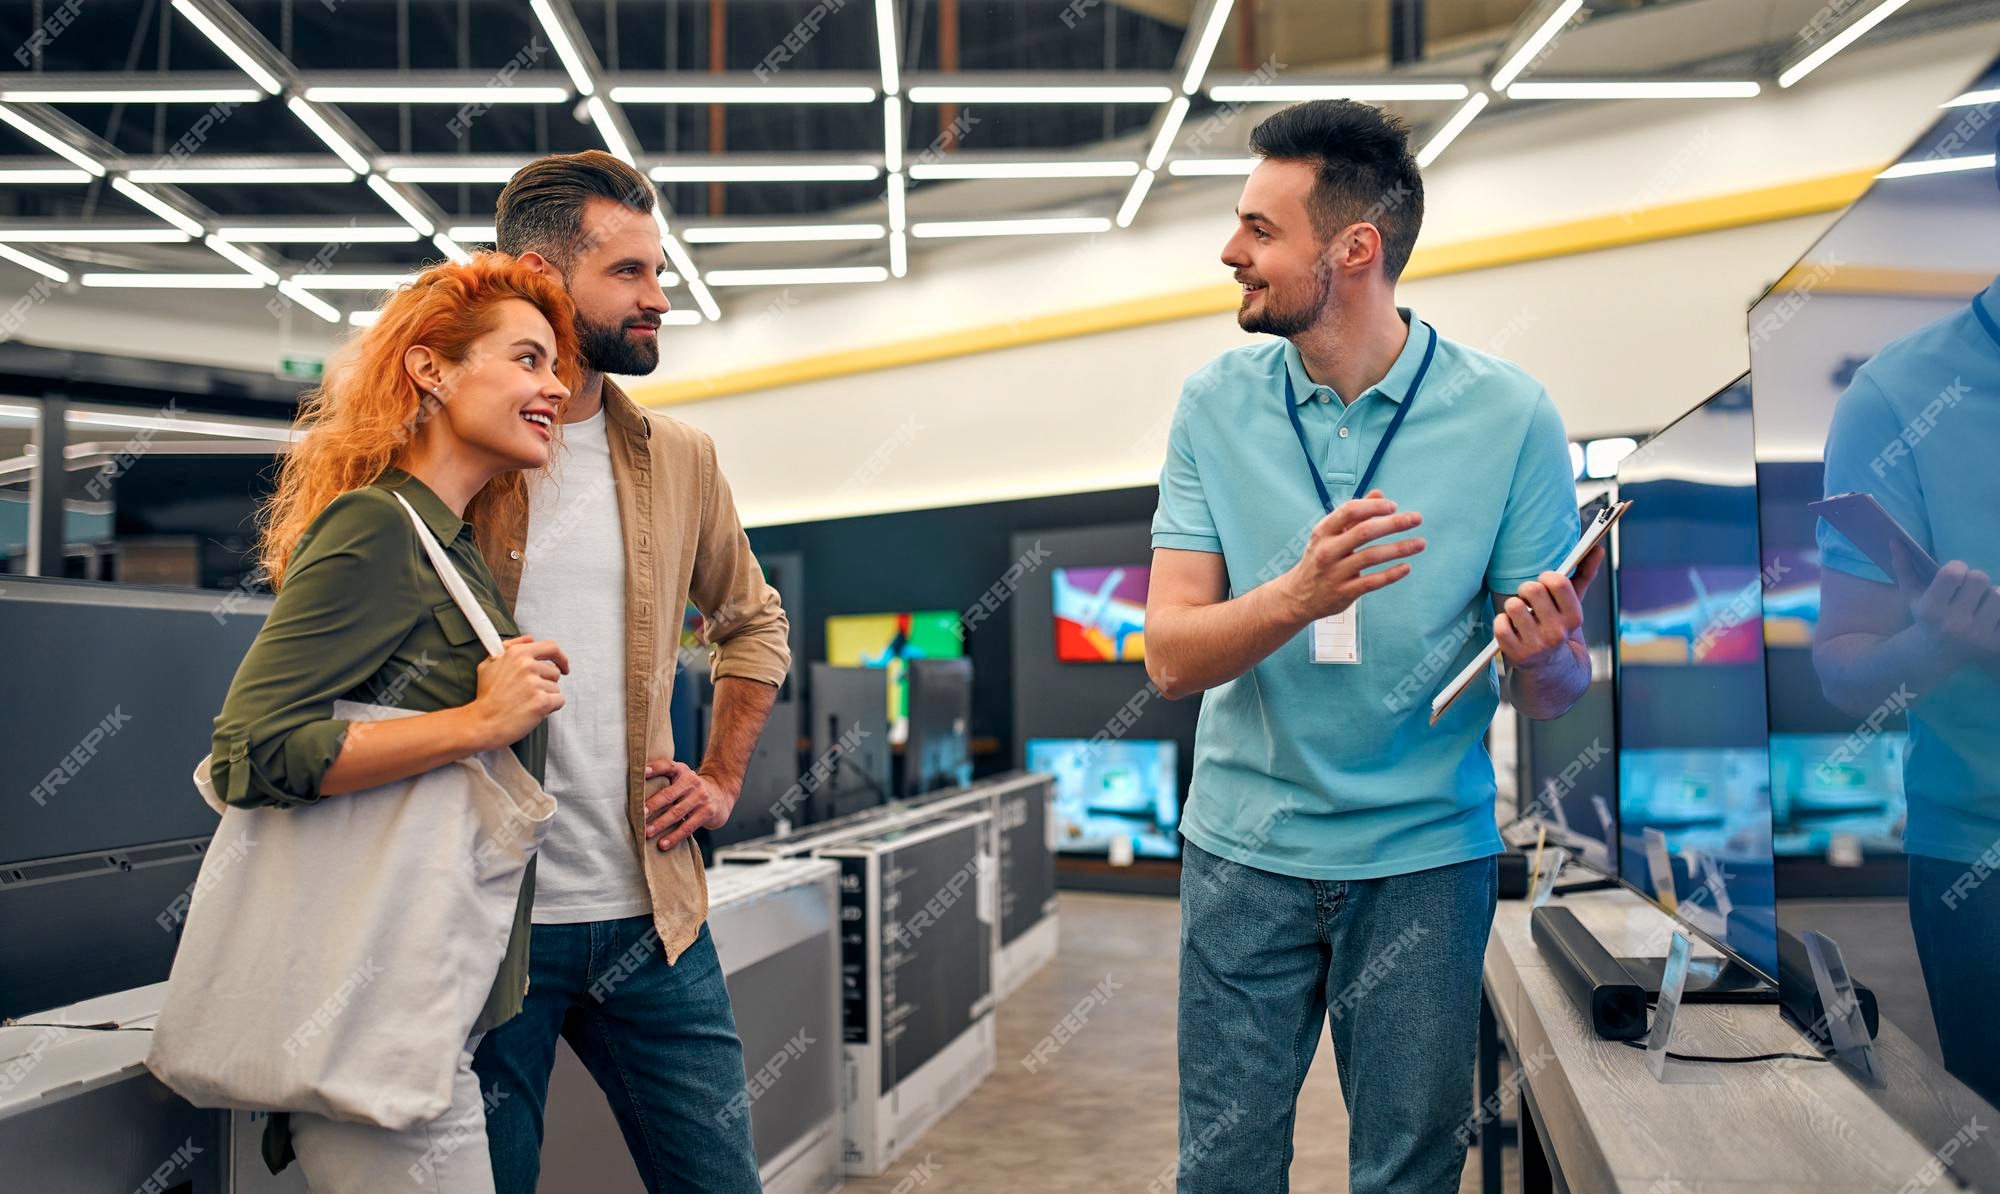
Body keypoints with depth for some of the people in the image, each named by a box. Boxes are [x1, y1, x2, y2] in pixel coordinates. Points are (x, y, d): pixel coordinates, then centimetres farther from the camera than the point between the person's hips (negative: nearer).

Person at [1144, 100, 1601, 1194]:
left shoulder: (1509, 416, -10)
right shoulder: (1217, 405, -4)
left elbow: (1560, 691, -5)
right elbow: (1171, 656, -11)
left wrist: (1537, 652, -28)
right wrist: (1300, 594, -30)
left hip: (1426, 857, -1)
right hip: (1245, 850, 2)